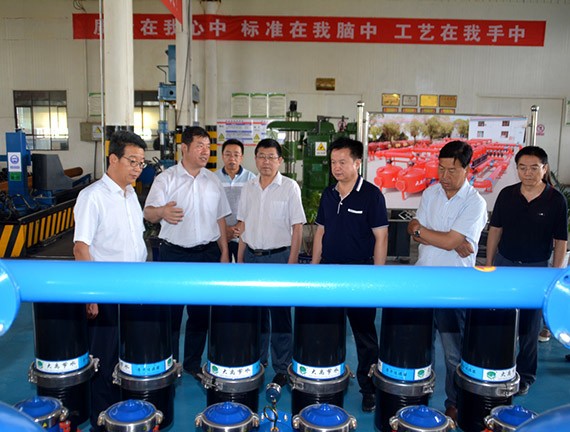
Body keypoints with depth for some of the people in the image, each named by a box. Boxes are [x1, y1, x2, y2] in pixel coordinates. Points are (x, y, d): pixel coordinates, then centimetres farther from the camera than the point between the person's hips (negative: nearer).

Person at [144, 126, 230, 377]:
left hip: (207, 254, 4)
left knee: (200, 312, 11)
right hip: (173, 255, -3)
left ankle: (194, 364, 26)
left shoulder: (213, 181, 9)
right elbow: (148, 212, -15)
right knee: (171, 311, 4)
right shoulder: (166, 179, -3)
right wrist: (162, 212, -38)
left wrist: (224, 253, 9)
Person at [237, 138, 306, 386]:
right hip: (252, 256, 4)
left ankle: (282, 368, 15)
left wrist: (292, 263, -11)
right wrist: (239, 259, 9)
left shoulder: (289, 187, -4)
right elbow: (243, 226, 13)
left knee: (280, 314, 3)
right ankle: (255, 362, 28)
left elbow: (297, 227, -6)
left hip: (278, 256, -4)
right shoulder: (248, 188, 9)